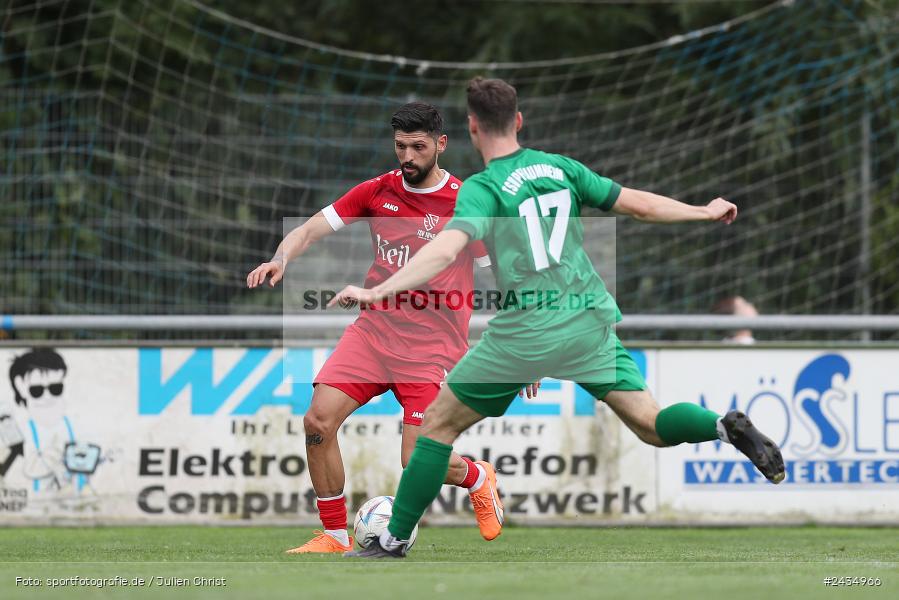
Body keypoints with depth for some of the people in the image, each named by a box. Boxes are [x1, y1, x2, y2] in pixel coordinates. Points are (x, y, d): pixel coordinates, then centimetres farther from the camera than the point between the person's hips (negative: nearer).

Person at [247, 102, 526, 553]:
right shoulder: (377, 192, 4)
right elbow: (310, 230, 4)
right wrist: (280, 259, -18)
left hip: (433, 345, -4)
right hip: (373, 330, 4)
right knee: (318, 421, -14)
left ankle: (477, 478, 23)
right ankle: (335, 536, 1)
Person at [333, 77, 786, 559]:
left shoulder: (482, 188, -7)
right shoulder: (560, 167, 9)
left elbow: (445, 250, -24)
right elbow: (639, 205, 13)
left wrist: (377, 292, -31)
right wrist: (706, 212, 28)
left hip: (528, 332, -4)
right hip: (590, 322, 4)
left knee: (439, 423, 9)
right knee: (651, 424, 5)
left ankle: (394, 541, 11)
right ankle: (726, 427, -24)